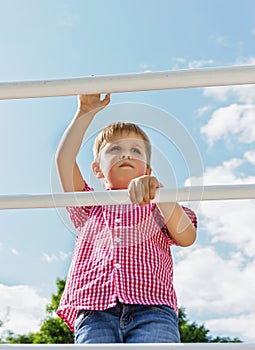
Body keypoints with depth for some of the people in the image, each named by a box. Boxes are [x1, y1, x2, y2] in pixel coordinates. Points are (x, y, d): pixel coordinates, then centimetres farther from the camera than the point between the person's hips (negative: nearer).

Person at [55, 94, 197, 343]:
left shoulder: (158, 208, 26)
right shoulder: (89, 207, 28)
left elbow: (186, 237, 4)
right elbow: (64, 159, 16)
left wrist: (158, 194, -11)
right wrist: (86, 113, 12)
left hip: (152, 311, 0)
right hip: (95, 314, 1)